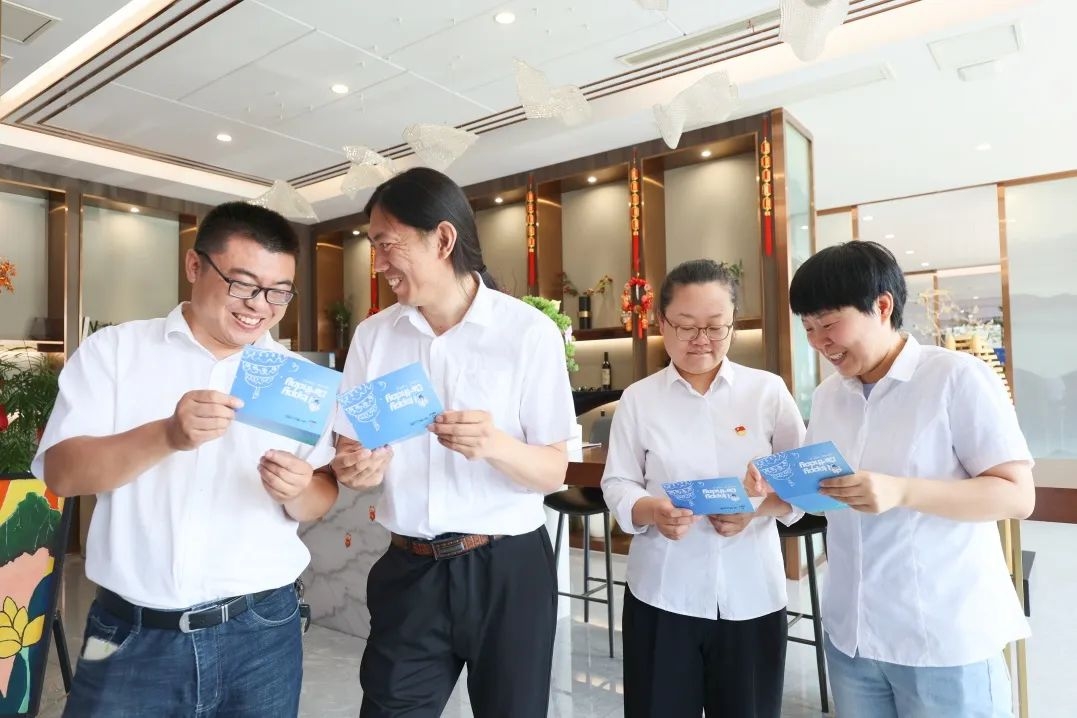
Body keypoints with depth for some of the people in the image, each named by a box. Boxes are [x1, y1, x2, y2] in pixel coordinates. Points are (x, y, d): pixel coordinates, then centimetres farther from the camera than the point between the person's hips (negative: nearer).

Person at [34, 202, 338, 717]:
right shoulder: (113, 350, 0)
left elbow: (322, 496, 4)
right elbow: (61, 472, -8)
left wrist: (298, 491, -19)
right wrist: (168, 435, -25)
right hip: (130, 634, -1)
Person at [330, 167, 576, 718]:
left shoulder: (529, 332, -11)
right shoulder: (372, 336, 2)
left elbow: (553, 472, -9)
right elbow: (349, 451, 7)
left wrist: (493, 445, -30)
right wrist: (351, 469, -16)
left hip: (508, 570, -2)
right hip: (409, 571, 3)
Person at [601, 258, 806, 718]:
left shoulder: (769, 390, 0)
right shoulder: (638, 398, -1)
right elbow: (616, 484, 1)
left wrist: (758, 508, -16)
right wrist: (650, 510, -20)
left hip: (751, 595, 1)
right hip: (662, 594, 0)